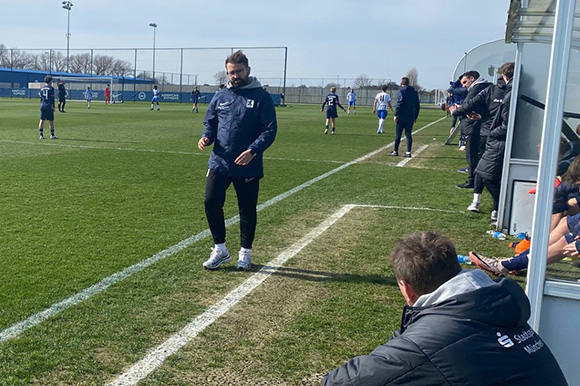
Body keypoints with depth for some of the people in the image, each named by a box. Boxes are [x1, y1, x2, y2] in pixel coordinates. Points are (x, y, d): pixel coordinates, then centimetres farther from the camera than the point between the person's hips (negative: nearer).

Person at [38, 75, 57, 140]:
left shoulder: (42, 88, 10)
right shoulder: (51, 88, -6)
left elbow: (41, 98, 13)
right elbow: (52, 98, -10)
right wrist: (53, 107, -7)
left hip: (43, 106, 5)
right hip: (49, 106, -5)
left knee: (42, 120, 3)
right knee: (51, 121, 4)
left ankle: (41, 135, 0)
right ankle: (52, 135, 11)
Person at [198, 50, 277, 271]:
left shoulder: (261, 97, -3)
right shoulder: (220, 97, 10)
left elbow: (270, 130, -7)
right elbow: (210, 123, 18)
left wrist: (253, 150, -21)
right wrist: (206, 137, -5)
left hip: (248, 167, -3)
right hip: (219, 163, 3)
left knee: (247, 209, 7)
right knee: (211, 202, -2)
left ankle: (245, 252, 25)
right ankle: (220, 250, 16)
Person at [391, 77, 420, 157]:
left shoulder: (401, 91, -6)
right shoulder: (414, 92, 12)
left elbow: (399, 104, -14)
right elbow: (417, 106, 13)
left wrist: (396, 115, -10)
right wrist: (415, 117, 17)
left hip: (401, 117, -5)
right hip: (411, 117, 5)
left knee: (398, 134, 3)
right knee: (408, 134, 6)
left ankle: (395, 151, 8)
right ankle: (408, 152, 1)